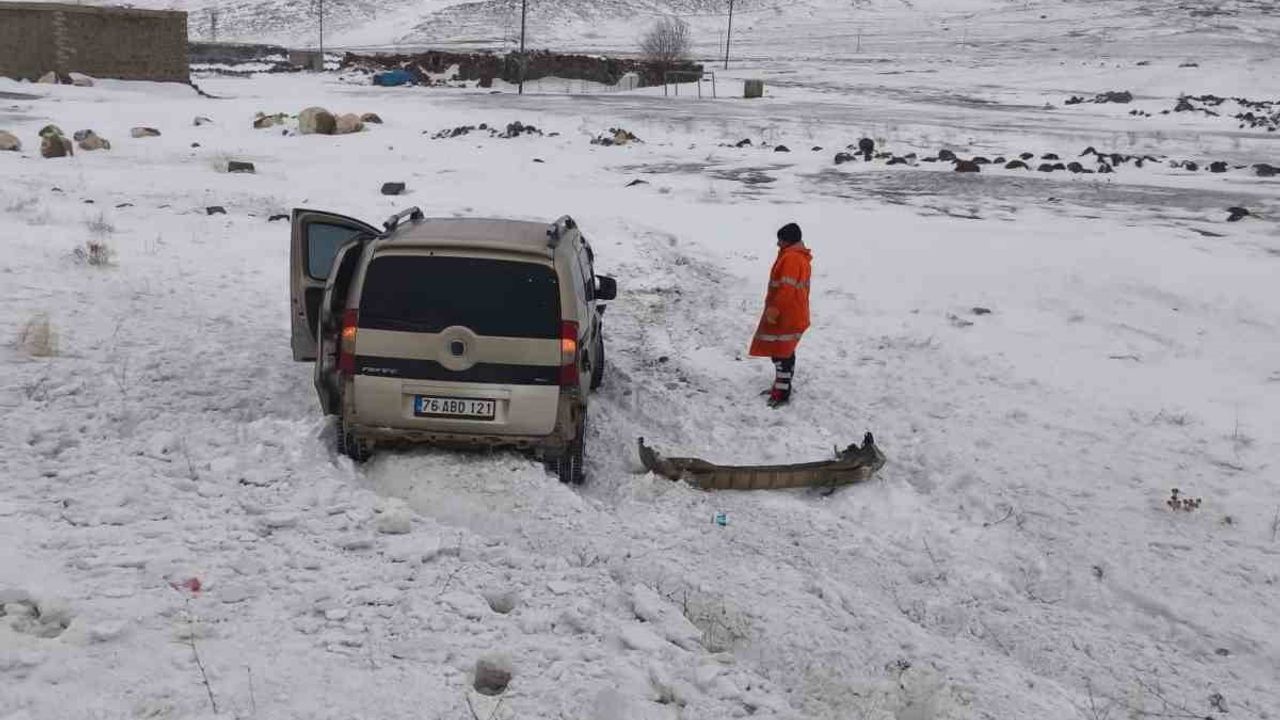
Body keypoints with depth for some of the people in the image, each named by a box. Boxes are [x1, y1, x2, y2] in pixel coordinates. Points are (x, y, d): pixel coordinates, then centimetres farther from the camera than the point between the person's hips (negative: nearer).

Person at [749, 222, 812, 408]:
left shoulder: (791, 258, -19)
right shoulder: (800, 257, 14)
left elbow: (786, 290, -25)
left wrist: (773, 310, -21)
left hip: (785, 317, -11)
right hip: (794, 315, 11)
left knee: (781, 354, -6)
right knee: (785, 352, 18)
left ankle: (782, 394, -4)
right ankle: (781, 386, 28)